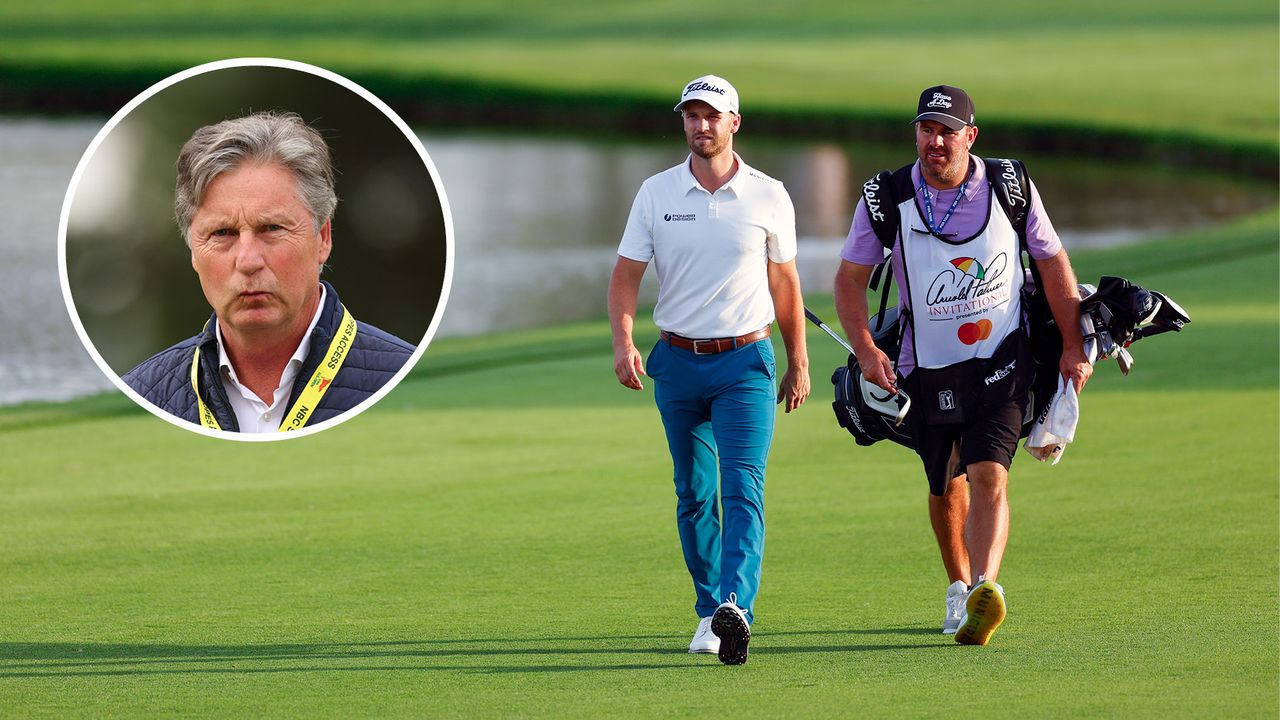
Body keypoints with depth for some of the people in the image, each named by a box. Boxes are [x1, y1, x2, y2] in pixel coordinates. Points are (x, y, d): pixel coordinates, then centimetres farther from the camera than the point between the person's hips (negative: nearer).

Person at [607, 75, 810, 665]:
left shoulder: (768, 196, 1)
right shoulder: (656, 194, 3)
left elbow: (784, 282, 10)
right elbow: (626, 273, 1)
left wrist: (798, 362, 13)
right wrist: (623, 341, -16)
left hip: (745, 362, -2)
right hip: (678, 362, 2)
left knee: (743, 489, -16)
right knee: (693, 495, 9)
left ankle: (735, 609, -30)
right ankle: (709, 612, 21)